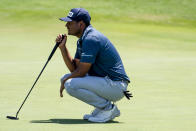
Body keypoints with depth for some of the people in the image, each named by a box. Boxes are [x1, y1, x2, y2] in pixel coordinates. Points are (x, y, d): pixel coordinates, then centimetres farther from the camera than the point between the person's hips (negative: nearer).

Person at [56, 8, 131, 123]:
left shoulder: (91, 39, -18)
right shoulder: (82, 40, 14)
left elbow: (81, 72, -19)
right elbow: (74, 69, 13)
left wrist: (65, 81, -3)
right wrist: (63, 47, 6)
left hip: (116, 85, -10)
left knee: (71, 84, -23)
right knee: (67, 79, 14)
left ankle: (108, 108, -9)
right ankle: (103, 106, 12)